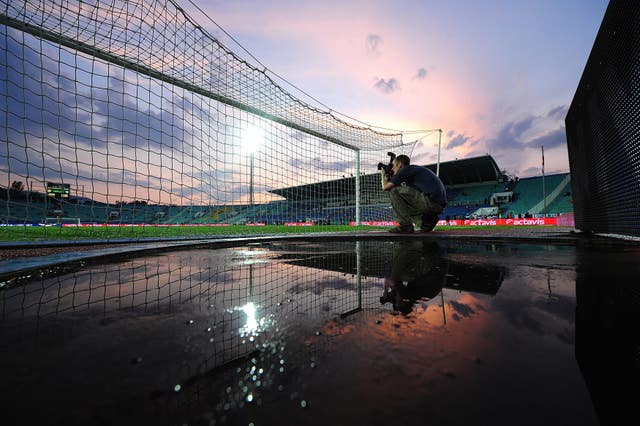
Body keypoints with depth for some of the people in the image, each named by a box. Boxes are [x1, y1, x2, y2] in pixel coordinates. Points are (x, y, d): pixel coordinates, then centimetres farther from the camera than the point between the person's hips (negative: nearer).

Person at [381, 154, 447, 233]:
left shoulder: (406, 170, -1)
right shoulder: (417, 169, 26)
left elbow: (385, 187, -4)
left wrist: (383, 174, 17)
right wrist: (389, 177, 28)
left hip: (431, 202, -10)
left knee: (394, 191, -6)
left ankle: (406, 226, -7)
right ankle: (428, 220, 11)